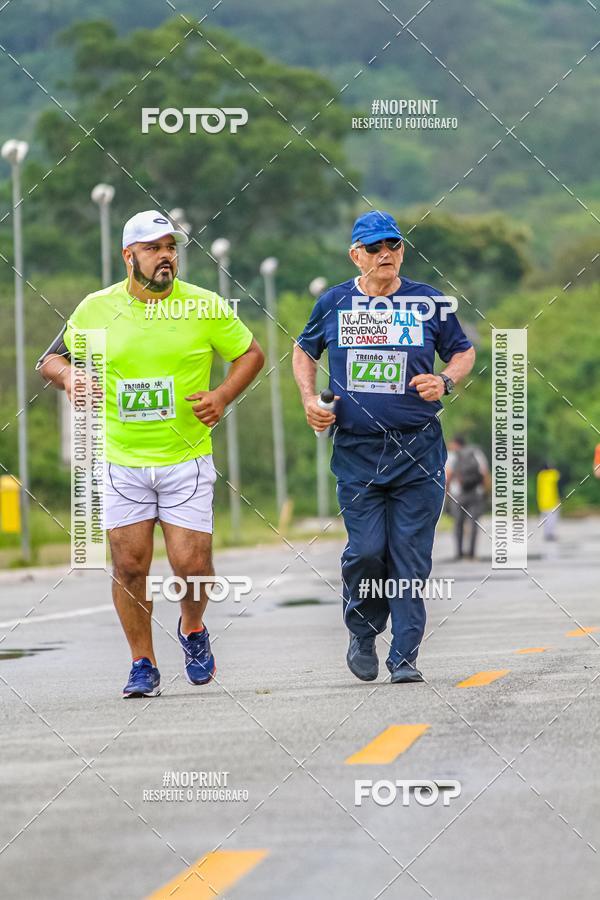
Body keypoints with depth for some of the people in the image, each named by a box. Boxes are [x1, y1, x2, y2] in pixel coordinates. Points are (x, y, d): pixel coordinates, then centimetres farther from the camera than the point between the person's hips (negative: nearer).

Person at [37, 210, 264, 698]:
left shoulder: (205, 307, -3)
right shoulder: (97, 309, 0)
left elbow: (251, 353, 9)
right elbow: (53, 358, 12)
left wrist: (223, 396, -7)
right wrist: (69, 376, -11)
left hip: (186, 460, -1)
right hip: (122, 462, 1)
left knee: (192, 565, -7)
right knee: (129, 567, 0)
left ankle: (193, 630, 25)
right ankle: (143, 665, 16)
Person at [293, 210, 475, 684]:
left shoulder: (428, 301, 3)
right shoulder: (334, 303, 6)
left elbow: (464, 352, 15)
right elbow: (304, 351, 22)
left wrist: (445, 381, -6)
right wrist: (310, 400, 7)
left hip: (419, 450, 0)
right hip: (356, 450, 0)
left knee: (410, 556, -2)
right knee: (366, 551, -7)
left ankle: (404, 656, 5)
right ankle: (363, 634, 19)